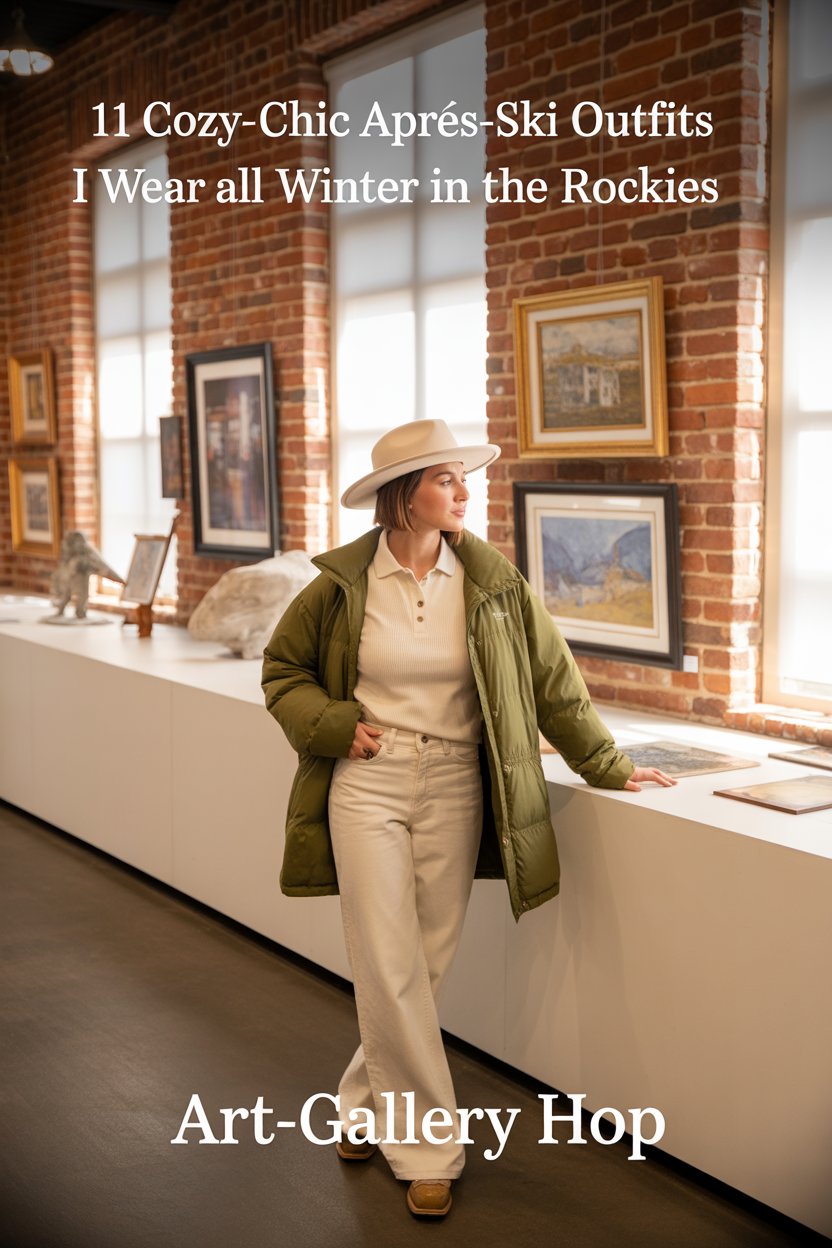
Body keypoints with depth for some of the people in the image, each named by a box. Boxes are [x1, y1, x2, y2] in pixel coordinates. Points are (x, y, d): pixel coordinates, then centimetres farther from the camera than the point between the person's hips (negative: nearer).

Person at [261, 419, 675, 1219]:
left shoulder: (493, 582, -2)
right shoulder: (343, 583, -4)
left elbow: (552, 679, 5)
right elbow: (283, 670, 9)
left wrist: (606, 766, 9)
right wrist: (336, 725, -7)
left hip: (455, 789, 2)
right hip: (367, 784, -1)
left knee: (427, 966, 9)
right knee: (389, 970, -2)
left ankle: (363, 1104, 33)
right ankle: (428, 1149, 12)